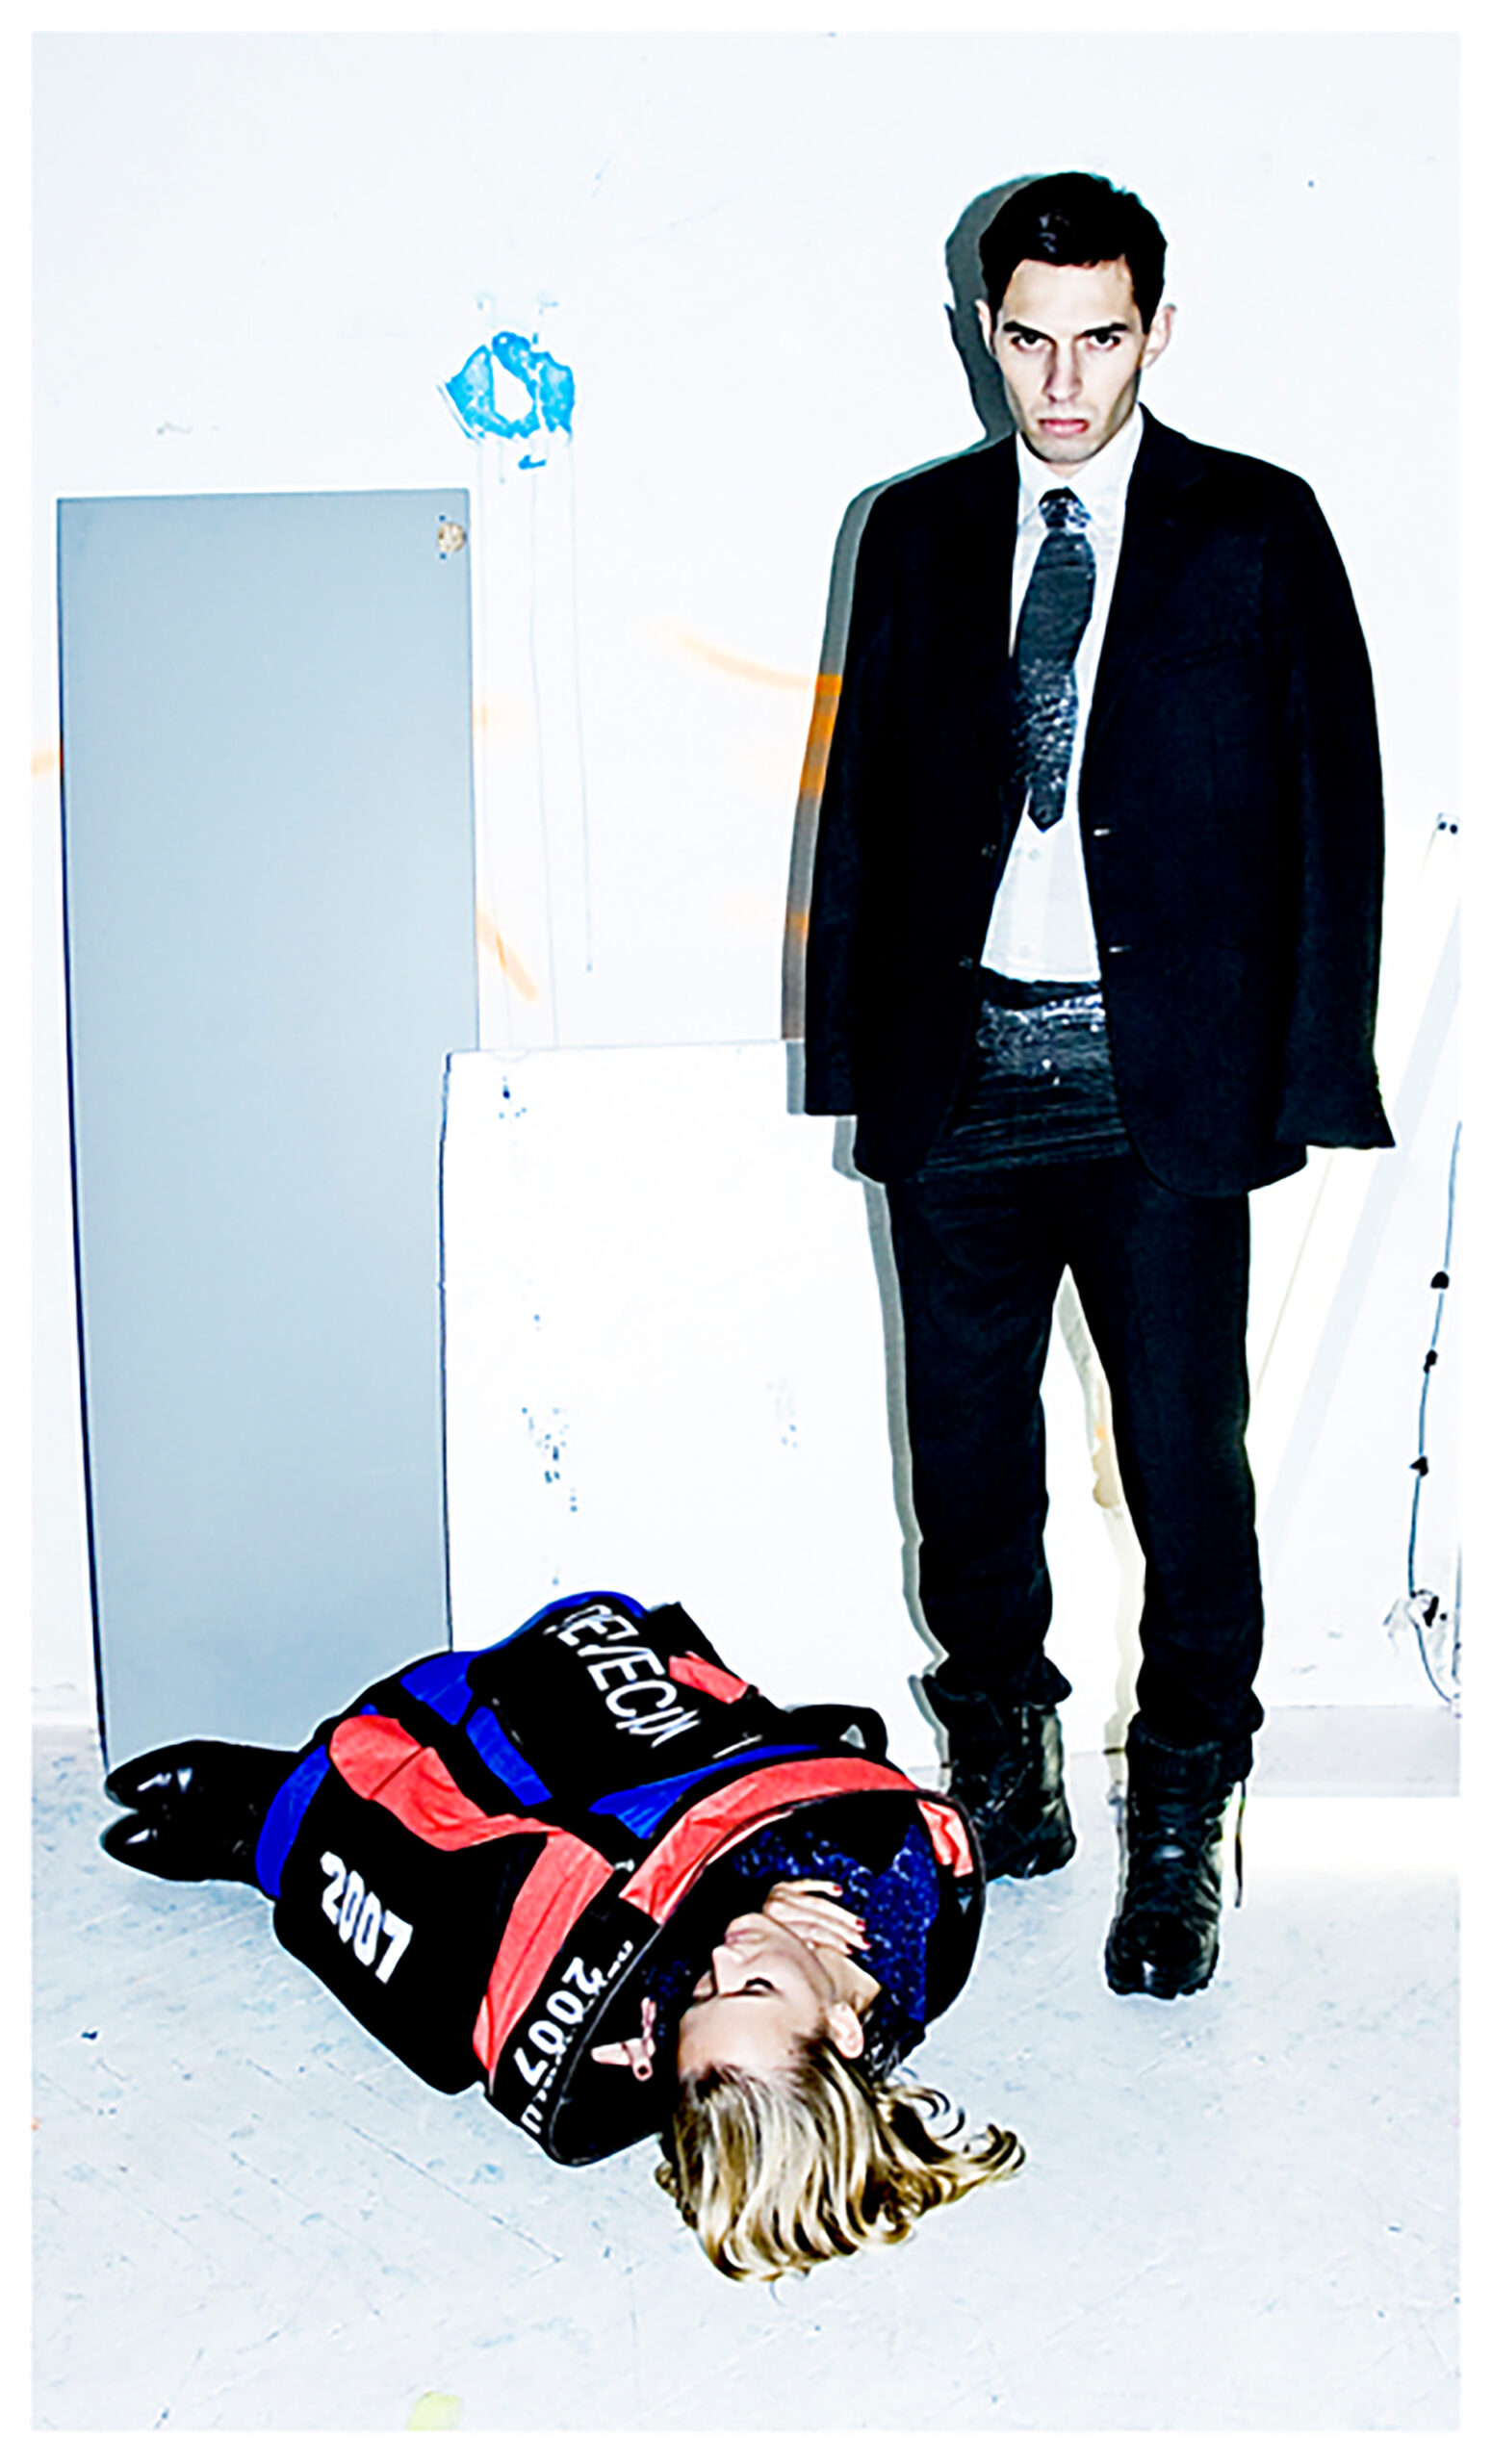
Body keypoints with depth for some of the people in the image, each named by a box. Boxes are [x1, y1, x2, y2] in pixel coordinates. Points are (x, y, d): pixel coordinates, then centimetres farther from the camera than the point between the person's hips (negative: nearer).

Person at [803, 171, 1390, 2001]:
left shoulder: (1258, 531, 2)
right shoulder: (917, 531, 10)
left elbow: (1332, 806, 0)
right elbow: (864, 799, 11)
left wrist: (1308, 1078, -6)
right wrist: (850, 1051, 5)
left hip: (1165, 1081, -2)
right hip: (957, 1073, 3)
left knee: (1185, 1456, 2)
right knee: (968, 1442, 13)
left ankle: (1181, 1820, 19)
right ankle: (1002, 1733, 34)